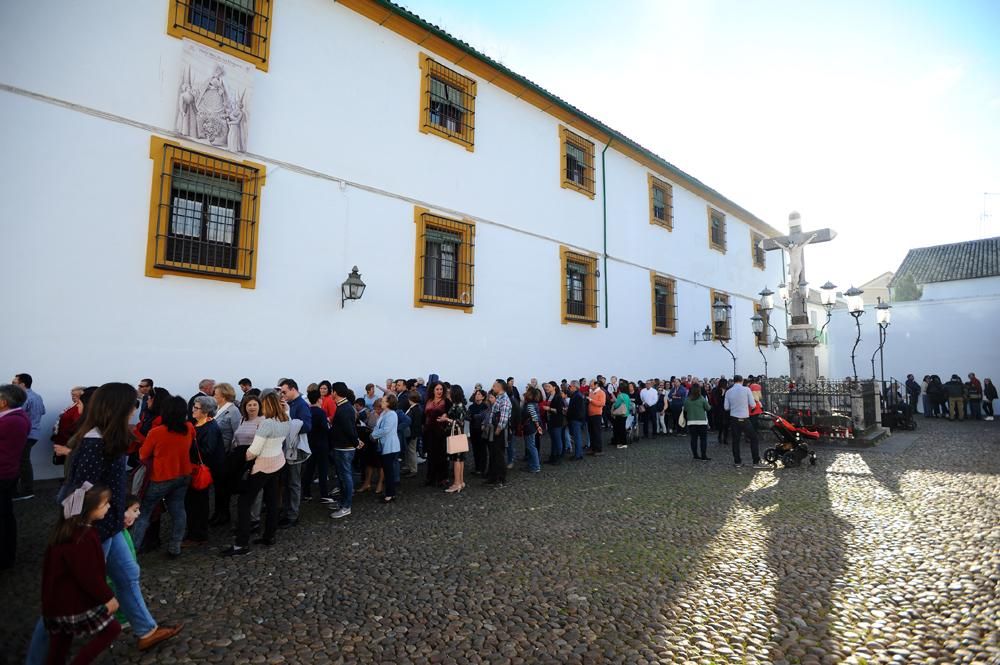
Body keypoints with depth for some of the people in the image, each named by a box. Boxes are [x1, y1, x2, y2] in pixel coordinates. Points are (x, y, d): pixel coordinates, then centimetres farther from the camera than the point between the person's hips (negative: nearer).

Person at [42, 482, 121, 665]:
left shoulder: (68, 529, 2)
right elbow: (88, 576, -24)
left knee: (59, 649, 22)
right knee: (111, 629, 0)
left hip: (59, 599, 10)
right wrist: (108, 597, -13)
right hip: (74, 602, -10)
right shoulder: (82, 538, -29)